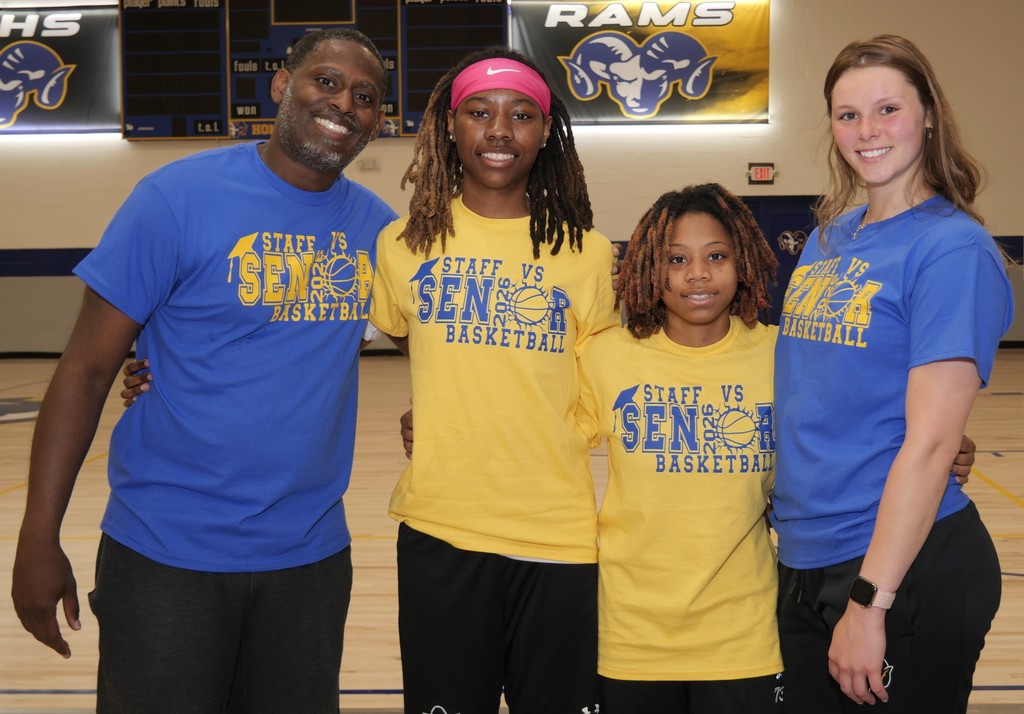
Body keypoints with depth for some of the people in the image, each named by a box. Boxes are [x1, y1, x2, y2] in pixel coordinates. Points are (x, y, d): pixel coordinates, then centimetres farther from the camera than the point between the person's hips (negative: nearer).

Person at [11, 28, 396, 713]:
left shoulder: (377, 224, 2)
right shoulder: (178, 195, -11)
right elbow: (86, 368, -10)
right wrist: (38, 539, -12)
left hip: (310, 555, 4)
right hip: (167, 556, -4)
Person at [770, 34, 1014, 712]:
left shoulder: (953, 249, -14)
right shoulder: (827, 237, 8)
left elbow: (930, 443, -20)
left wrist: (869, 600, -22)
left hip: (908, 567, -7)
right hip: (805, 559, 7)